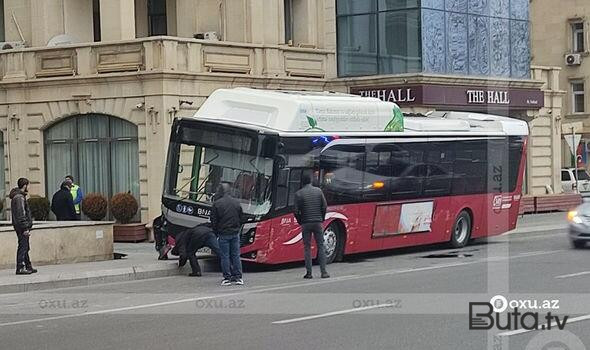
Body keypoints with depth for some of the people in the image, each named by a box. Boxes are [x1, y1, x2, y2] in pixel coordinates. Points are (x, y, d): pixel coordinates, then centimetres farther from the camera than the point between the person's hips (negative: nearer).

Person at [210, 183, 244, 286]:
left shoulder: (217, 204, -9)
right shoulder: (236, 203, 6)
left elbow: (214, 221, -5)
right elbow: (241, 218, 12)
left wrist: (216, 232, 8)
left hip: (223, 234, -4)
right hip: (235, 233, 4)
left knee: (224, 256, 1)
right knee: (236, 255, 8)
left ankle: (227, 277, 2)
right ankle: (238, 277, 8)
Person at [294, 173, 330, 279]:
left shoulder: (298, 194, -4)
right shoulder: (318, 191, 3)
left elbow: (296, 211, -7)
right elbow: (324, 206, 2)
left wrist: (300, 222, 8)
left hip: (306, 223, -1)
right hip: (317, 222, 1)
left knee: (307, 247, 4)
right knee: (320, 246, 6)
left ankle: (309, 272, 2)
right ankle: (323, 272, 2)